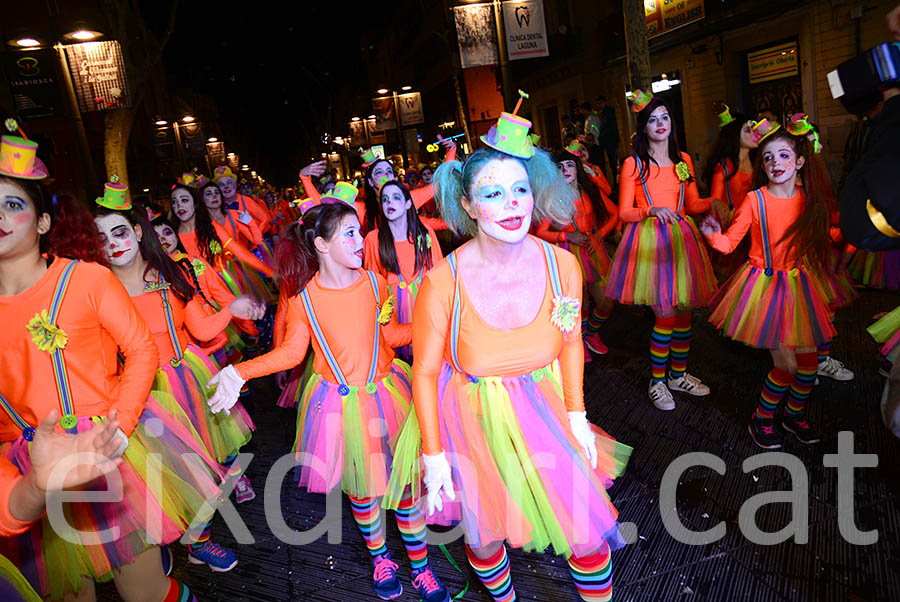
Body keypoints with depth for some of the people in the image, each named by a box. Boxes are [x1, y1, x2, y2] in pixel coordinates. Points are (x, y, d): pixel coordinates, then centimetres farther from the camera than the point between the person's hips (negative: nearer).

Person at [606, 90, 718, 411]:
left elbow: (693, 204, 15)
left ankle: (678, 374, 27)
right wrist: (651, 210, -23)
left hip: (681, 238, 5)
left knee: (683, 311, 9)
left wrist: (714, 202, -5)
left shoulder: (684, 160, 13)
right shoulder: (633, 164, -2)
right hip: (649, 240, -5)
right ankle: (657, 381, 12)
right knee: (665, 315, -6)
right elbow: (624, 212, -5)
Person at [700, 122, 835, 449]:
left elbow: (815, 239, 15)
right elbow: (729, 243, -14)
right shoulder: (755, 200, -12)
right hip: (763, 285, -4)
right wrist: (714, 234, -33)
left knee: (808, 359, 7)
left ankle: (795, 414, 34)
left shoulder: (808, 198, 1)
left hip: (797, 284, 5)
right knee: (787, 364, -6)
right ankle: (761, 419, 19)